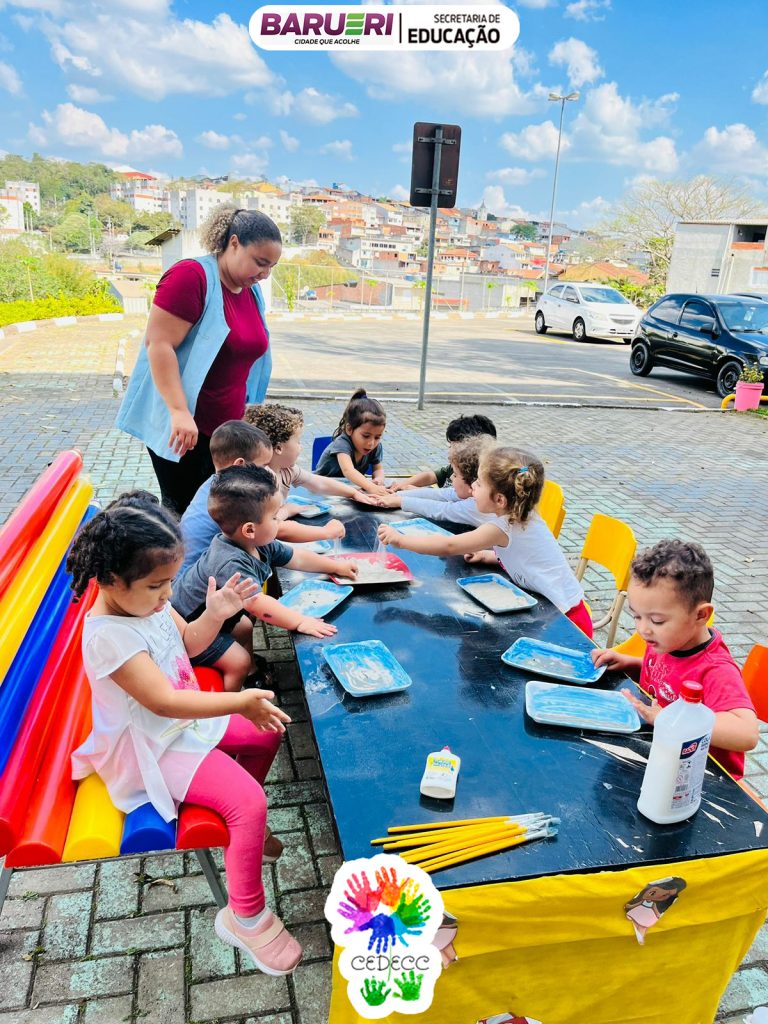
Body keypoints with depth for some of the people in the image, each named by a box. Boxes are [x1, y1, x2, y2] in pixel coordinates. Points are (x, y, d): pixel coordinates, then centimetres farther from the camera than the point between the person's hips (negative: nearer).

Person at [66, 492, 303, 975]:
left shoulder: (145, 600, -6)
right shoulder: (108, 636, -32)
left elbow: (189, 643, 9)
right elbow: (164, 701, -34)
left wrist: (215, 614, -12)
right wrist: (240, 702, -37)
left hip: (187, 718, 9)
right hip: (155, 749, -9)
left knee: (267, 733, 15)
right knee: (250, 802, -18)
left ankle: (243, 826, 35)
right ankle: (246, 917, 3)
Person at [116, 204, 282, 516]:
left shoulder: (252, 292, 10)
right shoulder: (192, 276, -14)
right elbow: (159, 343, -20)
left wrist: (244, 416, 23)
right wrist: (180, 411, -27)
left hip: (225, 427, 7)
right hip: (181, 427, -7)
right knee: (183, 513, -1)